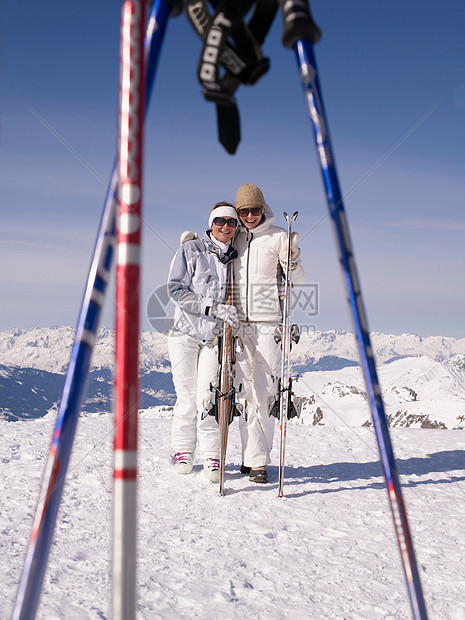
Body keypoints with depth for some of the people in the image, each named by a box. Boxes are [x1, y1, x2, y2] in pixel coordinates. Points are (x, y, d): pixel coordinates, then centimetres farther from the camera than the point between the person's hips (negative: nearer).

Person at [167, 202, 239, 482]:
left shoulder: (237, 256, 9)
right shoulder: (191, 249, -3)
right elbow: (176, 290, -11)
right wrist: (215, 308, -19)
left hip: (215, 336, 2)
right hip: (186, 333, -2)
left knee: (207, 397, -9)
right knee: (187, 396, 1)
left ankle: (212, 455, 6)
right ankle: (182, 450, 22)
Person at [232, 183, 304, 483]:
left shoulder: (278, 236, 3)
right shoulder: (234, 238, 13)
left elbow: (297, 279, -1)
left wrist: (293, 258, -20)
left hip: (269, 323, -3)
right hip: (238, 323, 3)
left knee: (265, 392, -4)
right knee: (245, 392, 1)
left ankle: (255, 458, 5)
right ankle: (255, 459, 8)